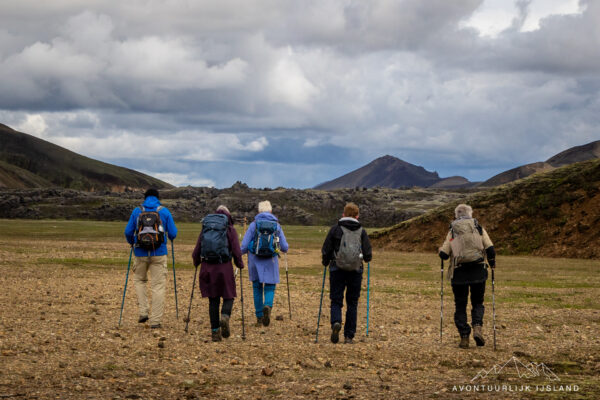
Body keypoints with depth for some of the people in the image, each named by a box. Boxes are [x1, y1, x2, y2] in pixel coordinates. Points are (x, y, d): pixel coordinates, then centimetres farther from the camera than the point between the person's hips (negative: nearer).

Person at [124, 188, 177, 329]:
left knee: (139, 280, 23)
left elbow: (128, 232, 3)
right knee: (158, 285, 3)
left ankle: (143, 311, 10)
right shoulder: (164, 211, 1)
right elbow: (173, 233, 1)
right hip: (159, 254, -1)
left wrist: (131, 243, 24)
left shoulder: (137, 211, 4)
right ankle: (155, 320, 1)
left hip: (141, 254, 1)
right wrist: (171, 238, 24)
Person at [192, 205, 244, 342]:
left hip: (207, 268, 3)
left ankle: (215, 332, 6)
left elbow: (196, 251, 10)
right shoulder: (230, 229, 2)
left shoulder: (205, 228, 12)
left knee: (213, 300, 10)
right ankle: (225, 317, -21)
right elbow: (236, 251, -5)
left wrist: (196, 262, 28)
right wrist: (240, 264, 10)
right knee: (228, 297, 10)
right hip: (224, 267, -3)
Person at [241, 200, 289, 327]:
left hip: (255, 260, 0)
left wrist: (241, 253, 15)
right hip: (271, 260, 0)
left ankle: (259, 317, 13)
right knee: (270, 287, 7)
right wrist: (284, 248, 28)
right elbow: (285, 247, 4)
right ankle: (268, 306, -24)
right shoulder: (277, 225, 3)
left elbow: (244, 245, -5)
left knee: (257, 287, 12)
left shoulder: (254, 224, -1)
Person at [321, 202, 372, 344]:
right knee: (352, 303, 10)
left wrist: (326, 263, 18)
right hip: (356, 270, 1)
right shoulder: (362, 232, 4)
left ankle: (336, 323, -24)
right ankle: (349, 336, 8)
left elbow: (325, 251, -1)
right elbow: (368, 254, 0)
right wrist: (365, 258, 23)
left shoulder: (335, 229, 1)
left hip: (337, 270, -1)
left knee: (336, 301, 5)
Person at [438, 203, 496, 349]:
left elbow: (444, 254, 1)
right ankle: (477, 328, -11)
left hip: (459, 272, 0)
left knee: (460, 306, 9)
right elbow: (490, 249, -3)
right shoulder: (479, 229, 6)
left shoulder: (452, 232, 6)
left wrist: (441, 250, 24)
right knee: (477, 303, 14)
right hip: (478, 270, 0)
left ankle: (464, 337, 3)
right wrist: (492, 262, 15)